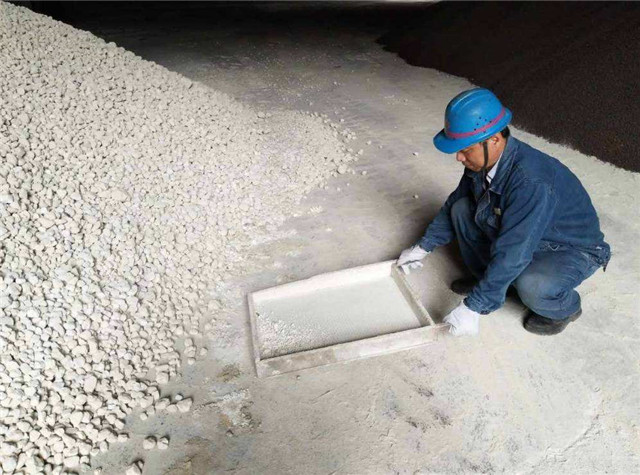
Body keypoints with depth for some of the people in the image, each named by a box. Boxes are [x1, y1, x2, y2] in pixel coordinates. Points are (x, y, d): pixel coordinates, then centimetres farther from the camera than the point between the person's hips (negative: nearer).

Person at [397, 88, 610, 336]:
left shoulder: (531, 182, -38)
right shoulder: (483, 159, -14)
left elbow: (512, 254, -38)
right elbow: (454, 203, 3)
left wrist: (473, 307, -33)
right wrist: (423, 247, 5)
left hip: (573, 251, -6)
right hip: (517, 239, 7)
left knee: (530, 284, -37)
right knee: (462, 209, -9)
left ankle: (565, 307, 1)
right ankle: (486, 277, 11)